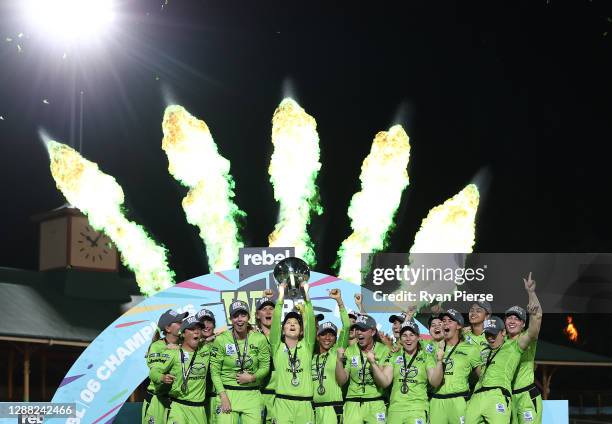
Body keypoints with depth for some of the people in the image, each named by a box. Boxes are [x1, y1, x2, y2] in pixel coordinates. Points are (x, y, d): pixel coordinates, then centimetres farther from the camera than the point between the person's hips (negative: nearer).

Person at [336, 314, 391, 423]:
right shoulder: (349, 351, 4)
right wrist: (339, 360, -12)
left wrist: (373, 362, -22)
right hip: (353, 405, 2)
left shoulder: (383, 350, -3)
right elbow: (341, 381, 2)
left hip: (376, 404, -2)